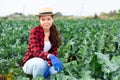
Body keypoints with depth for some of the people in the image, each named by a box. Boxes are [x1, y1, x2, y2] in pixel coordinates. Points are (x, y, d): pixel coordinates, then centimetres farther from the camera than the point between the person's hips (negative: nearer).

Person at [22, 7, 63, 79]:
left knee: (57, 70, -27)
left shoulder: (54, 33, -2)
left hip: (45, 63, 4)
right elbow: (35, 51, -29)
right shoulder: (35, 31, -17)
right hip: (30, 63, -4)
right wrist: (50, 56, -49)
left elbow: (54, 52, -2)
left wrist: (49, 65, -23)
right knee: (40, 63, -38)